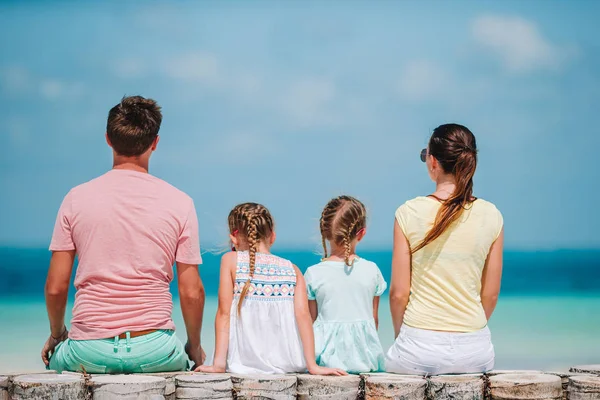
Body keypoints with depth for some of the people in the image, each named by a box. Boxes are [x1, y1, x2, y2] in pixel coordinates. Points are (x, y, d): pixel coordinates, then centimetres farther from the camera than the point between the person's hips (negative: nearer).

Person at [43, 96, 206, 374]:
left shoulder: (77, 198, -3)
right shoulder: (179, 203, -3)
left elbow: (55, 287, -1)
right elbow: (191, 292, -4)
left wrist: (56, 334, 19)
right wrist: (194, 347, 14)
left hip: (89, 351, 1)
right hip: (154, 350, -1)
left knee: (55, 357, 35)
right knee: (181, 360, 34)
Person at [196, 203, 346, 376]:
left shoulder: (231, 260, 1)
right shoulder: (292, 269, 6)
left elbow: (224, 312, -4)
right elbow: (303, 314, -3)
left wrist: (219, 363, -6)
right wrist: (312, 365, -5)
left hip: (247, 362, -2)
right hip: (288, 364, 2)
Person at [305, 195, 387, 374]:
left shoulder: (313, 274, -4)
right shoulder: (372, 270, 1)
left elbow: (312, 321, 4)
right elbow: (374, 320, 10)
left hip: (328, 358, -2)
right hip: (366, 358, 2)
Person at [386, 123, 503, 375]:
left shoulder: (410, 213, -8)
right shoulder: (491, 216, -2)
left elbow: (398, 293, -5)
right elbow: (490, 294, 4)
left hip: (419, 346, -2)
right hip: (475, 350, 3)